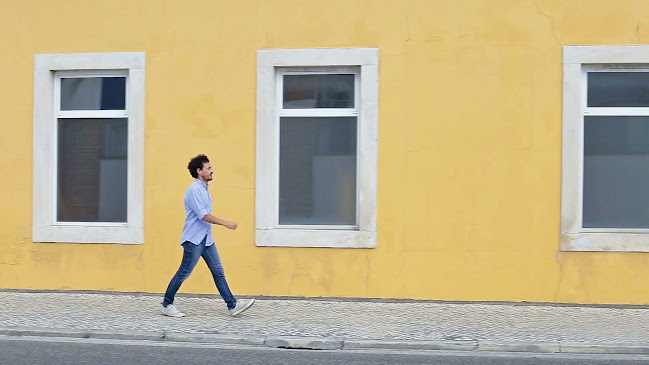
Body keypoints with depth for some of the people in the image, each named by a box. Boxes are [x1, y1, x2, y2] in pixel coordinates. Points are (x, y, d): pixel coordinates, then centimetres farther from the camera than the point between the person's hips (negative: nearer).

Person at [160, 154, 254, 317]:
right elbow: (203, 215, -22)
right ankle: (166, 304, 11)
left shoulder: (204, 189, 14)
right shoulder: (194, 190, -15)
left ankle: (232, 305, 3)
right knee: (184, 273, -1)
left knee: (218, 271, 4)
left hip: (206, 239, 9)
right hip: (194, 240, -9)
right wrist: (225, 223, -22)